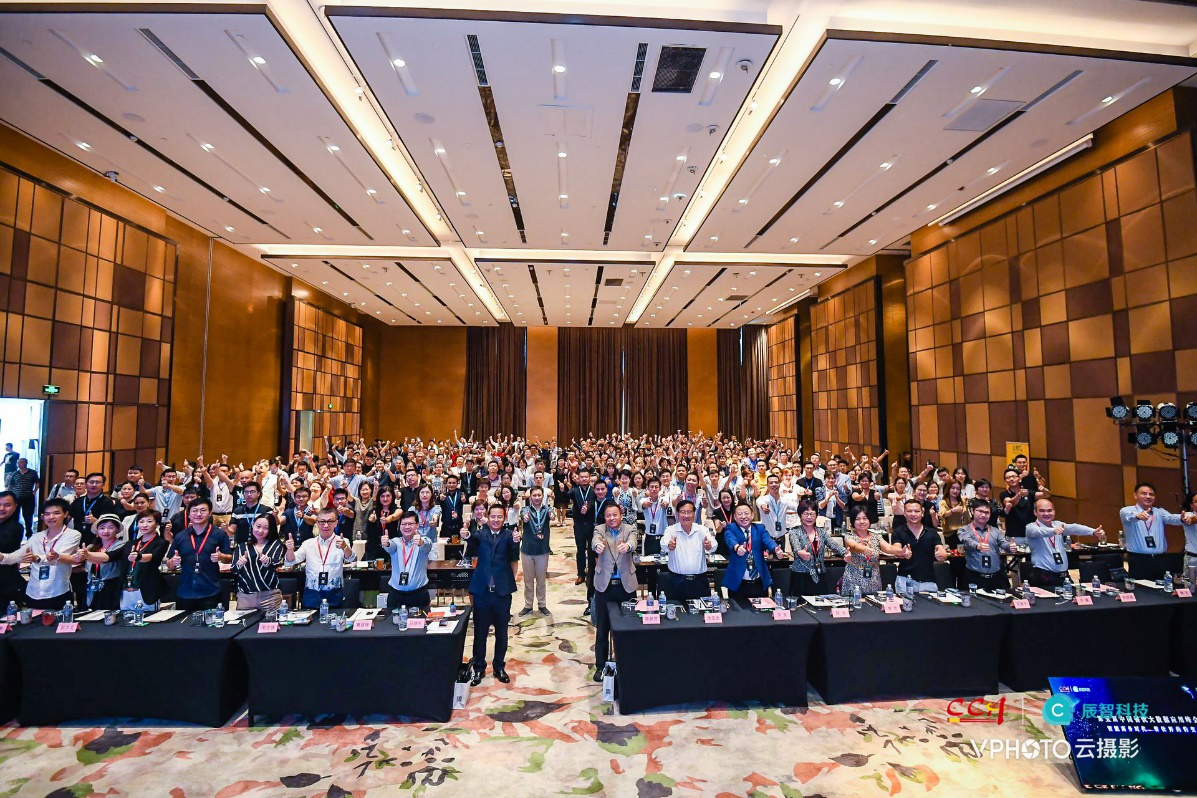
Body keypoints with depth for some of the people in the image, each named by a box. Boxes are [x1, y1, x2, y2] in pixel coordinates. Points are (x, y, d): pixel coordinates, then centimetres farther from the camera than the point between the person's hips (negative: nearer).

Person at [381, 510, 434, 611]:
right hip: (396, 592, 1)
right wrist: (386, 543, -42)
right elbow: (390, 546, -18)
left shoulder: (424, 540, -1)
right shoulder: (395, 542, 4)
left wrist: (420, 542, -48)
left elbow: (427, 545, -24)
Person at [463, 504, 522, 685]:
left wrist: (516, 541, -44)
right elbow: (470, 553, -20)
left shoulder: (509, 534, -3)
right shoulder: (480, 535, -1)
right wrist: (467, 537, -44)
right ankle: (479, 668, 28)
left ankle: (499, 667, 31)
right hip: (482, 591, 0)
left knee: (501, 632, 14)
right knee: (480, 632, 12)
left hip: (502, 591, 0)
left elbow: (514, 557, -21)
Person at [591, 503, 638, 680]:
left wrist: (627, 546, -46)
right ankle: (600, 665, 24)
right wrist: (598, 545, -47)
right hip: (604, 585, 0)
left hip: (626, 584, 0)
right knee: (602, 628, 9)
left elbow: (633, 542, -22)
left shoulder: (629, 529, 0)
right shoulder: (600, 530, 0)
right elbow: (595, 540, -22)